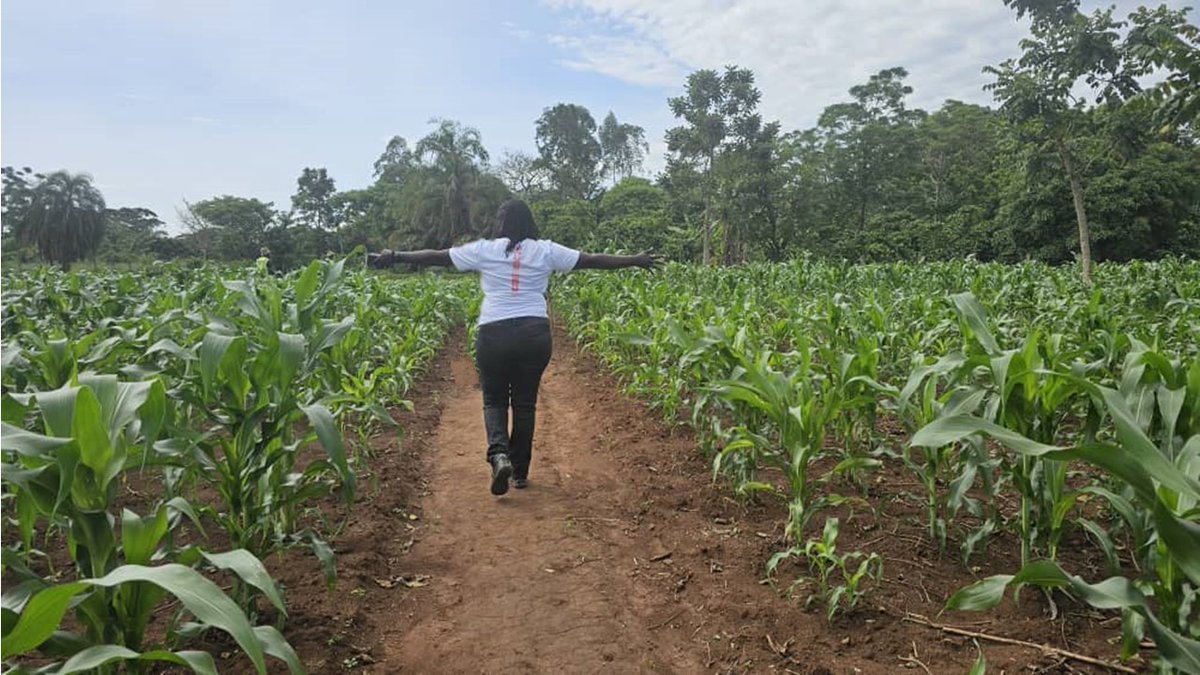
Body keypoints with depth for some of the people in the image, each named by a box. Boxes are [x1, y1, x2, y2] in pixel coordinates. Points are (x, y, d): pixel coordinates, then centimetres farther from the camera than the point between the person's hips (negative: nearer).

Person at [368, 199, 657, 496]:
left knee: (494, 400, 12)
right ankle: (520, 472, 19)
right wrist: (636, 260, 18)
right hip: (535, 334, 1)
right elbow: (592, 260, 9)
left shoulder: (484, 250, 3)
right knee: (525, 402, 12)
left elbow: (437, 256, 7)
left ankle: (498, 454, -14)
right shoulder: (546, 251, 5)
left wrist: (394, 256, 17)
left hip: (494, 334, -1)